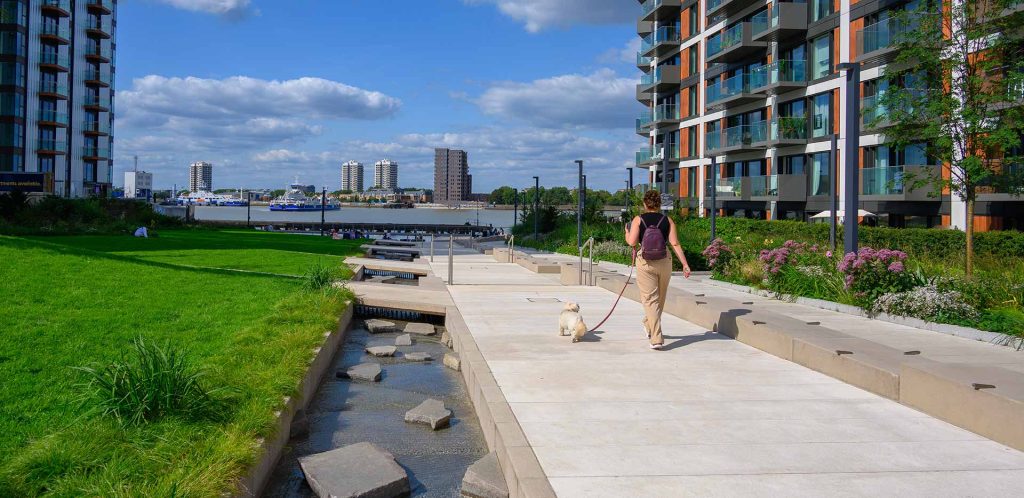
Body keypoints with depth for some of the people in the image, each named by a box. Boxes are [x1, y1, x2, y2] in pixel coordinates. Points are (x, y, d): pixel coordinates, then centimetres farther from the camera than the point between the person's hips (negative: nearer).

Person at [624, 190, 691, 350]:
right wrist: (685, 264, -4)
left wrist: (627, 232, 11)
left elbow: (632, 242, -11)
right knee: (660, 298, 22)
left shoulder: (638, 220, -3)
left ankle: (656, 338, -13)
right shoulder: (668, 221, 1)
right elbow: (675, 244, -5)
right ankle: (649, 327, 43)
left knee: (650, 299, -1)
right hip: (664, 262, 2)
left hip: (645, 263, -2)